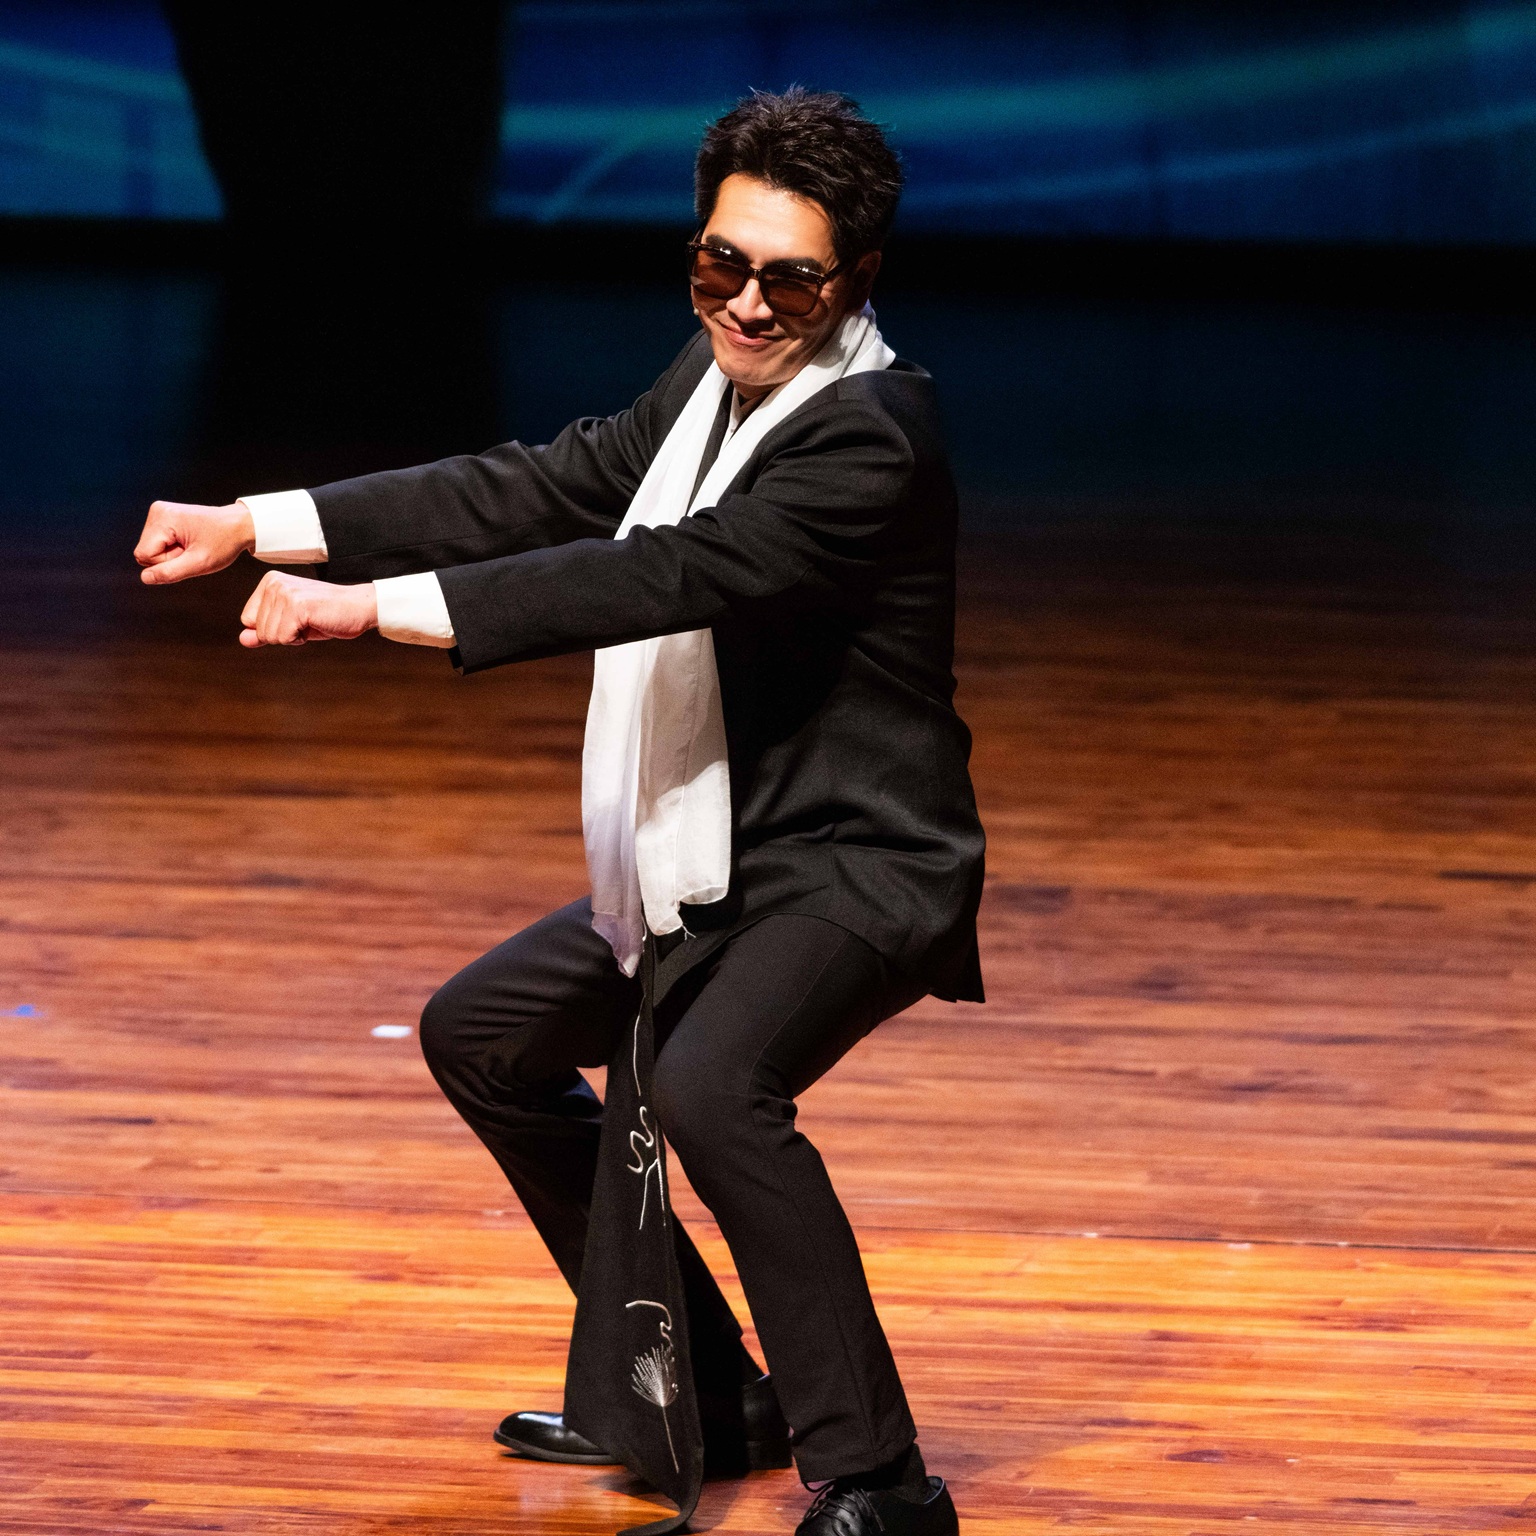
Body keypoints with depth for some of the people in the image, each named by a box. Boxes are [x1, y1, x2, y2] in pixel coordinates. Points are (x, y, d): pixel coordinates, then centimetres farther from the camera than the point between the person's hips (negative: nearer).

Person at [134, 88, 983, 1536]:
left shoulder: (869, 438, -23)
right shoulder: (716, 380, 5)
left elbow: (662, 574, -32)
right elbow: (542, 489, 8)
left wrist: (376, 607, -33)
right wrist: (256, 526, 3)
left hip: (854, 871, -11)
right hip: (716, 868, 11)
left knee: (708, 1084, -36)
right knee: (481, 1034, 22)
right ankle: (689, 1398, 29)